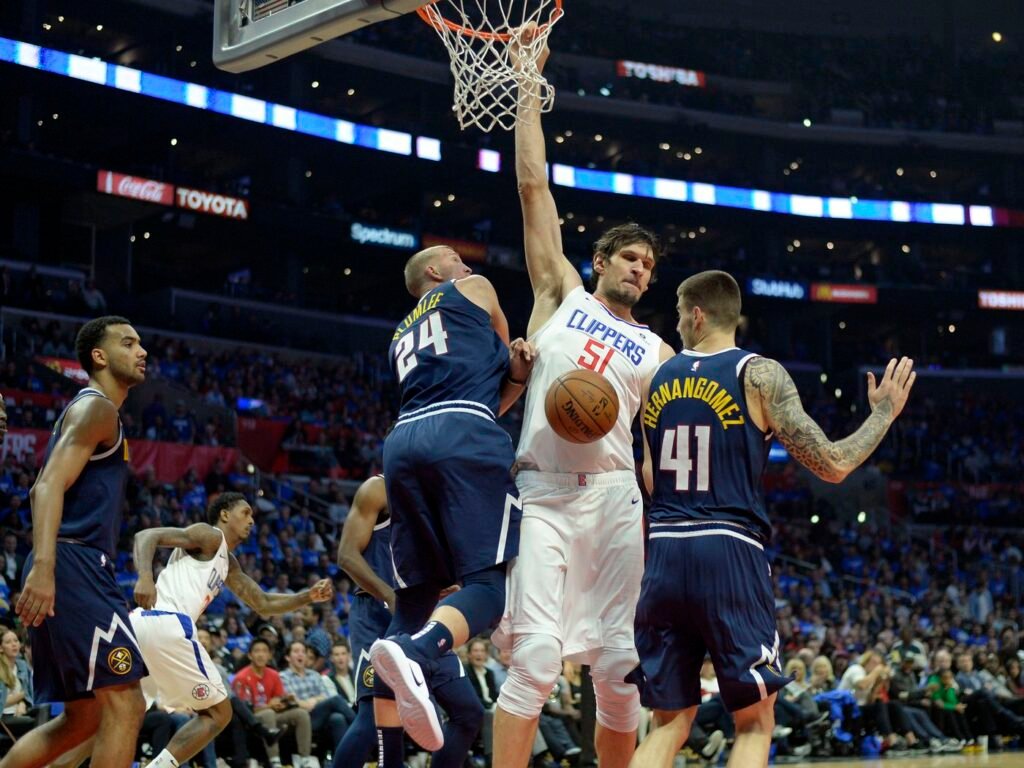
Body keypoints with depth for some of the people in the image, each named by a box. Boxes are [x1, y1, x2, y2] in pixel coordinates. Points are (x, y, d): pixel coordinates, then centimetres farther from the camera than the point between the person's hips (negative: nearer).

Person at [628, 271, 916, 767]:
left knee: (671, 722, 12)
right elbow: (832, 465, -5)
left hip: (663, 554, 5)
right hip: (729, 555, -4)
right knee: (755, 723, 6)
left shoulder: (658, 380, 11)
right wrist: (884, 413, 10)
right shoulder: (759, 374, -3)